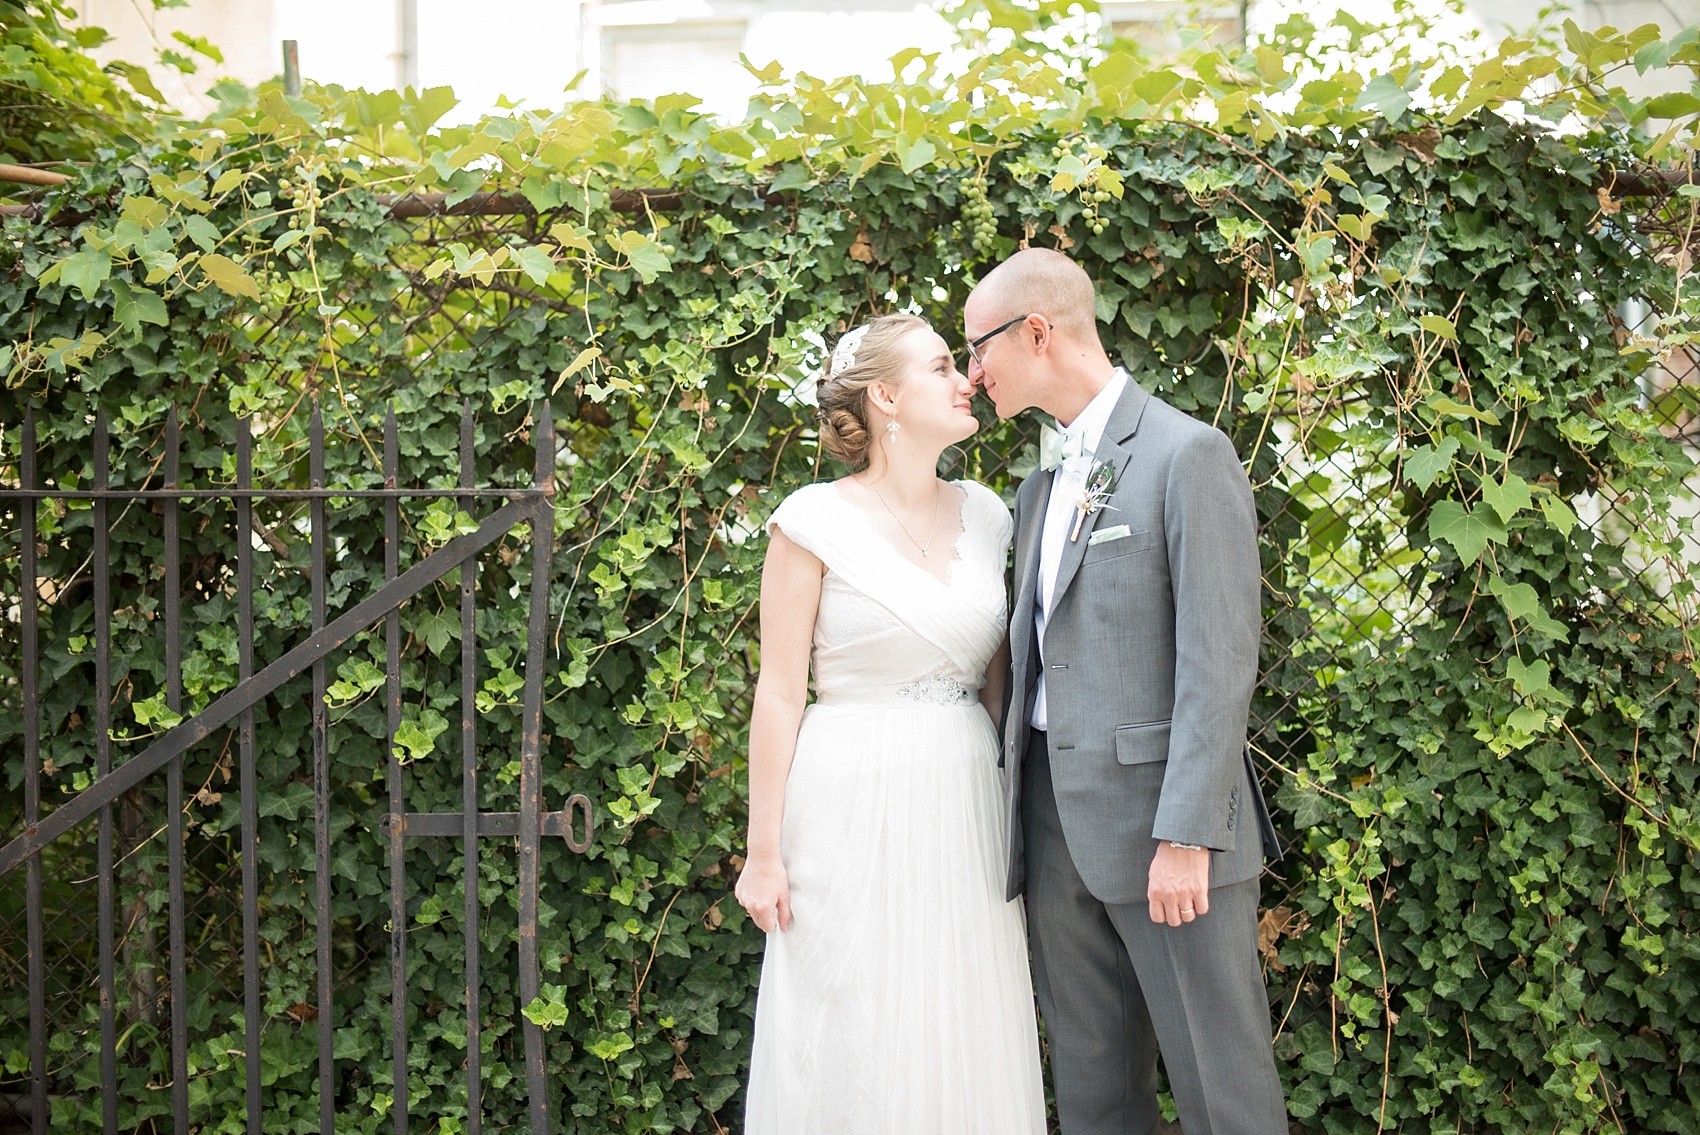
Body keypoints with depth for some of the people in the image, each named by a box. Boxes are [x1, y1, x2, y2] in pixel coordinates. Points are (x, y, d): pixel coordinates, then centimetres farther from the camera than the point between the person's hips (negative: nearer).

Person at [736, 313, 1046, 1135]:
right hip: (856, 808, -5)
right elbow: (779, 691, -6)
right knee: (856, 1046, 2)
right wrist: (764, 850, -8)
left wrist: (1018, 812, 11)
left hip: (966, 804, 5)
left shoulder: (984, 514, 9)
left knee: (970, 1042, 8)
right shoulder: (815, 521, -6)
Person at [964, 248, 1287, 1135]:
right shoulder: (1040, 486, 17)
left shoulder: (1187, 454, -8)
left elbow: (1218, 659, -14)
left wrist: (1185, 836, -19)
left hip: (1163, 818, -7)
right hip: (1058, 822, 7)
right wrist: (1020, 812, 12)